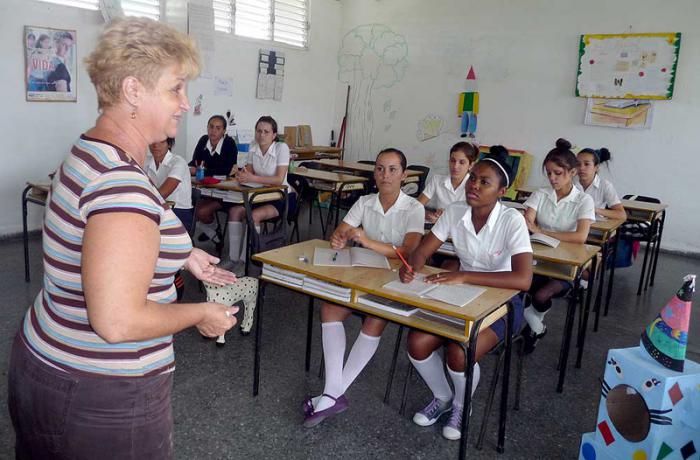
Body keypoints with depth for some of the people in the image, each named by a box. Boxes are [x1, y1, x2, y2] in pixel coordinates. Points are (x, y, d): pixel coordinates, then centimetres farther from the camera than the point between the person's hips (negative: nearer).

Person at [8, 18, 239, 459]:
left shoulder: (89, 154, 4)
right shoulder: (123, 182, -29)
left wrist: (184, 256, 14)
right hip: (102, 401, -9)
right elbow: (118, 322, -32)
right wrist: (201, 314, -17)